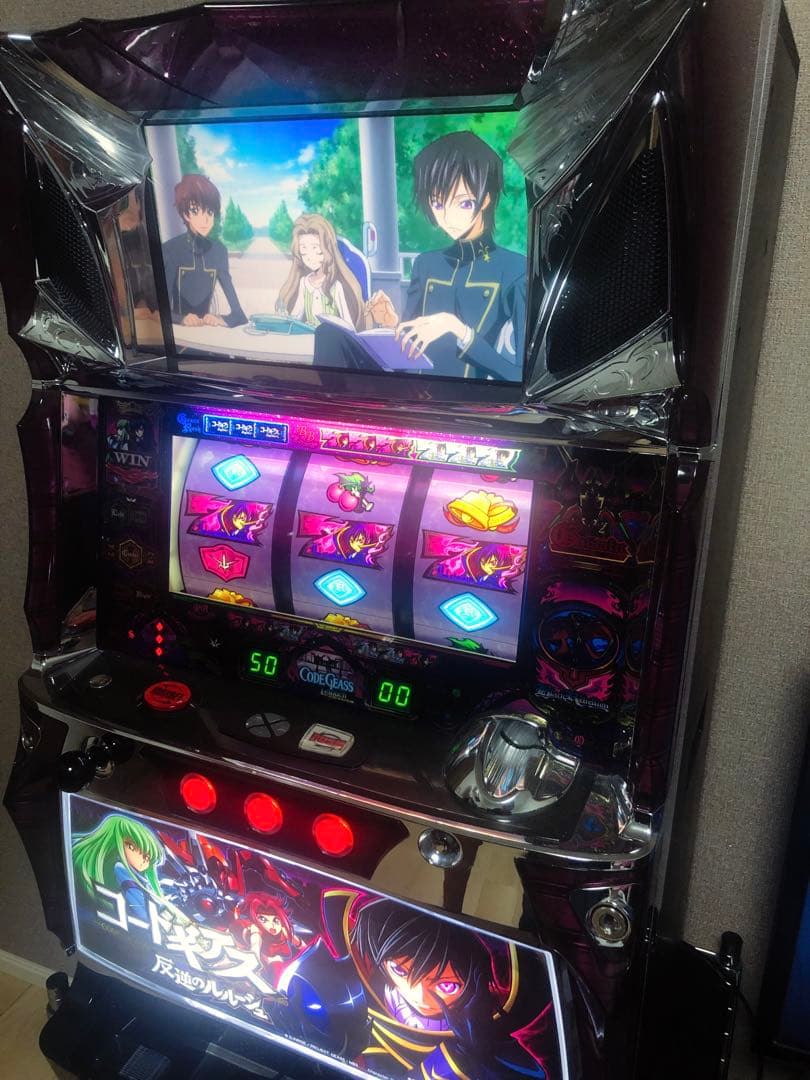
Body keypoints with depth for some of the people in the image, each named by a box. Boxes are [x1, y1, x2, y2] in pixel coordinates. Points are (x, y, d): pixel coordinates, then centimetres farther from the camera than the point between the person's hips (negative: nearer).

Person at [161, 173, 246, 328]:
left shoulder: (219, 250, 5)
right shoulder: (169, 249, -5)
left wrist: (223, 319, -17)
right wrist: (181, 319, -28)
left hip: (207, 326, 3)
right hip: (179, 329, -3)